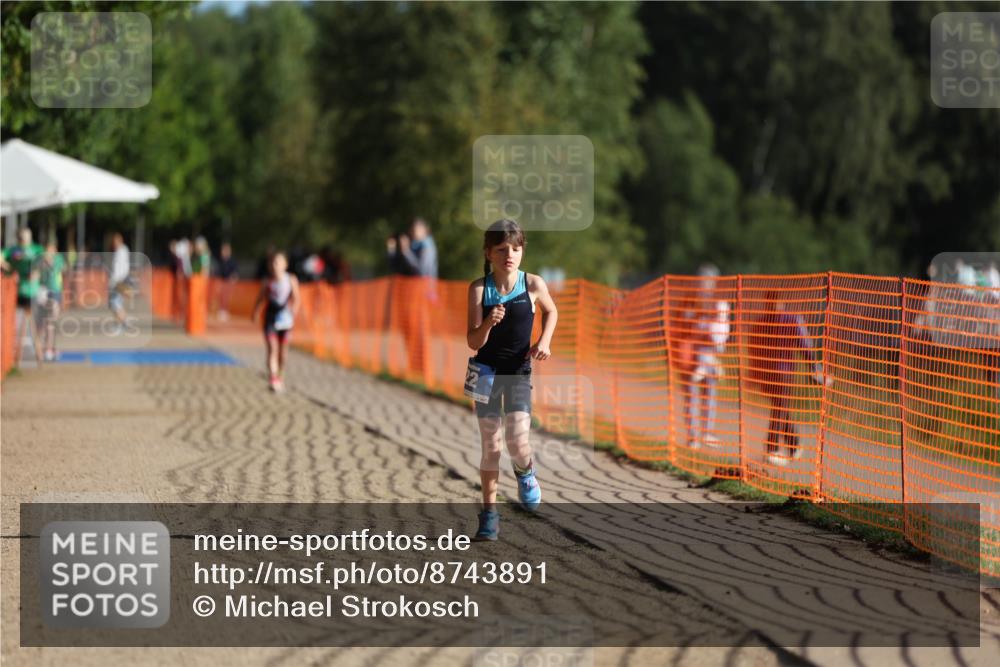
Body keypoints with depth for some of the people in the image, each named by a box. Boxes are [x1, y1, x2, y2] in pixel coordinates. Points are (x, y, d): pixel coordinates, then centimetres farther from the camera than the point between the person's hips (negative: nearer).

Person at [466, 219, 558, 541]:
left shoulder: (533, 284, -10)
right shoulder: (479, 289, -12)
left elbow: (551, 312, 13)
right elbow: (474, 343, -12)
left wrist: (544, 341, -3)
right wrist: (488, 323, -32)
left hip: (519, 372, 0)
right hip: (487, 371, 0)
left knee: (517, 442, -15)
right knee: (490, 445, 3)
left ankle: (525, 472, 21)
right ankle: (489, 511, 15)